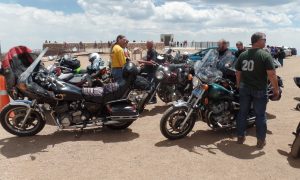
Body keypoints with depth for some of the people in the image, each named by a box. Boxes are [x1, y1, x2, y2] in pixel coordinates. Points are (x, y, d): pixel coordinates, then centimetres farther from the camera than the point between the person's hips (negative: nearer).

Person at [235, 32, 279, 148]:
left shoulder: (243, 55, 5)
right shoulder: (265, 55, -12)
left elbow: (238, 72, 10)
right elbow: (271, 74, -17)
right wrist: (276, 89, -7)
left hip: (244, 88, 5)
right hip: (259, 90, -4)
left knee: (242, 113, 13)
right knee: (260, 115, 7)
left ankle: (240, 137, 22)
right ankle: (261, 141, 16)